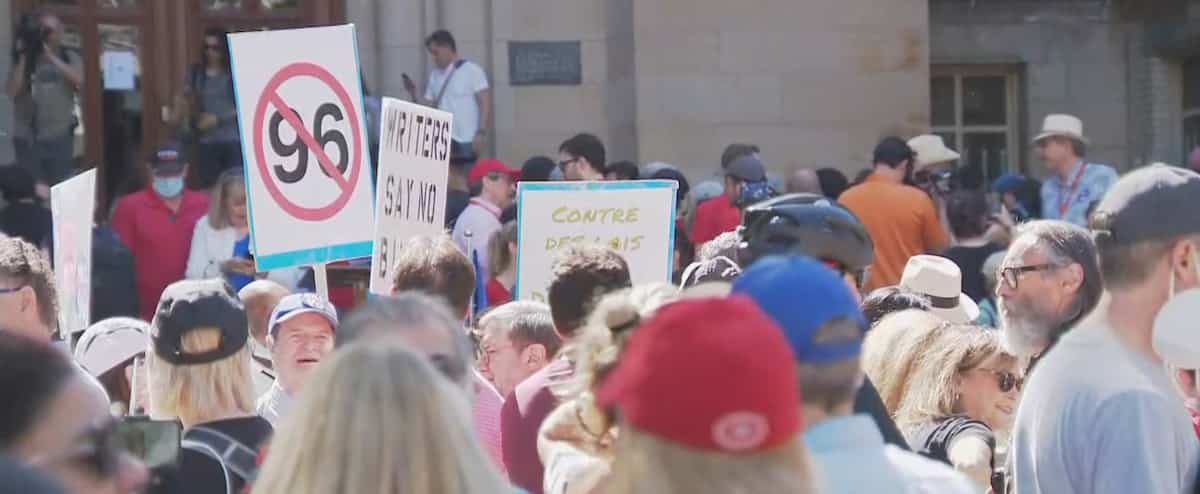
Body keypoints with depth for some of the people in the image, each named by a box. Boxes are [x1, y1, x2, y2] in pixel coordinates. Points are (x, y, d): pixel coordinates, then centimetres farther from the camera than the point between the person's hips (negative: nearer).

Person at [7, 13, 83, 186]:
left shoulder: (70, 58, 3)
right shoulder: (24, 60, 1)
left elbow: (79, 81, -17)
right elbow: (13, 92, -10)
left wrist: (51, 57, -18)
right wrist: (23, 58, -12)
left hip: (60, 136, 0)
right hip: (28, 137, 0)